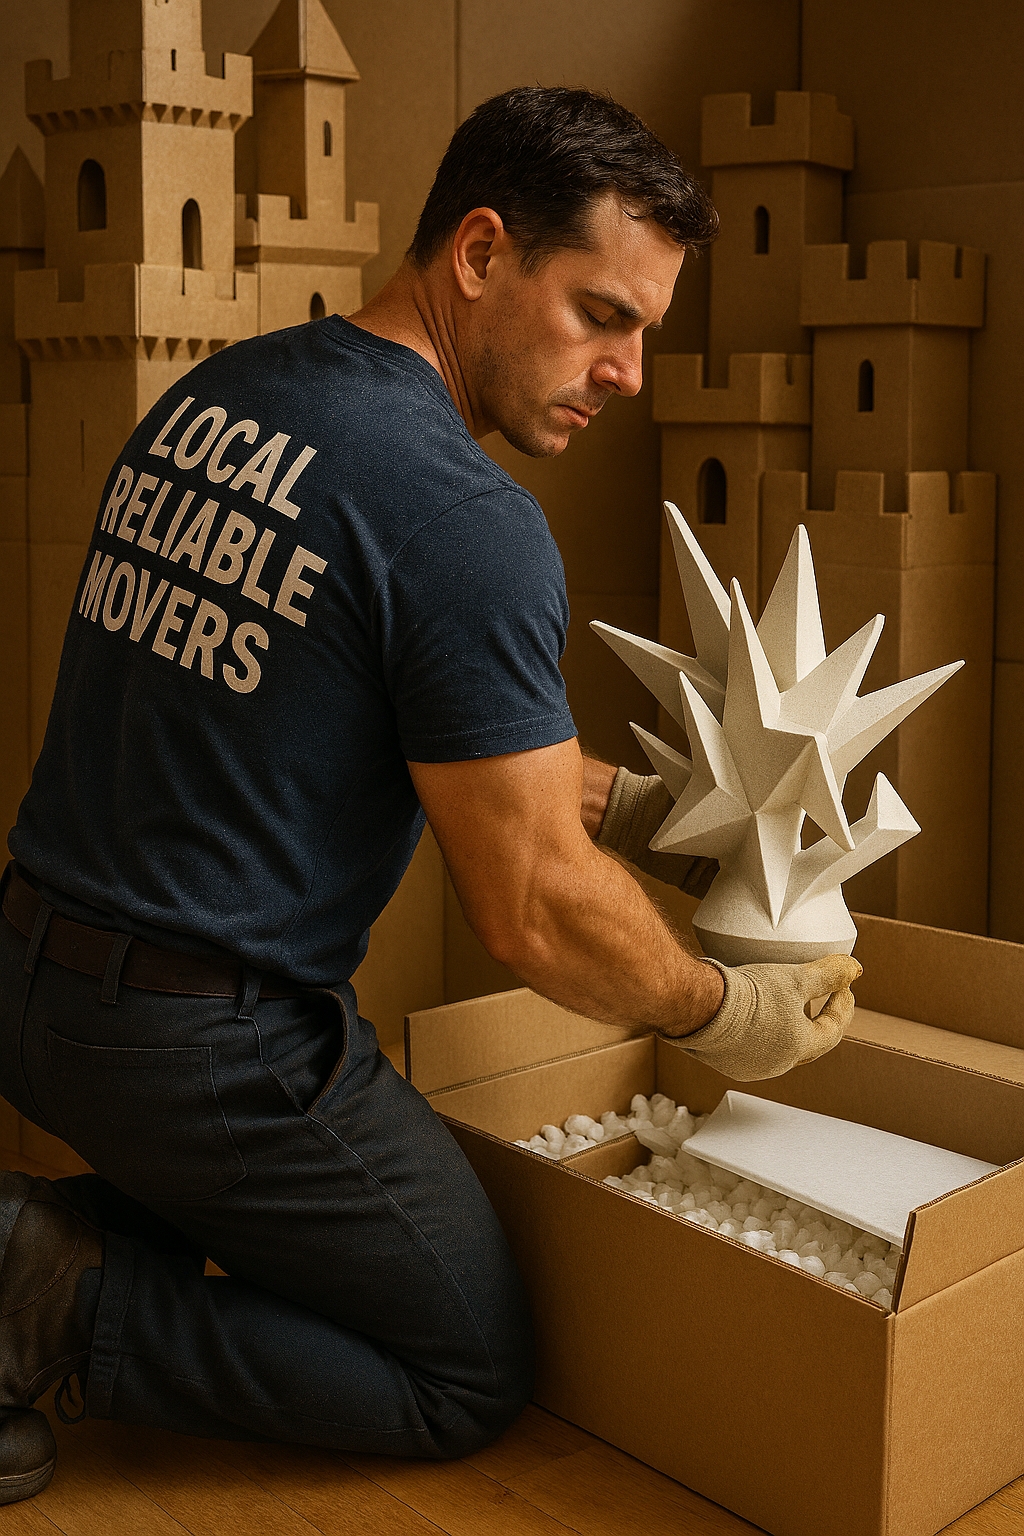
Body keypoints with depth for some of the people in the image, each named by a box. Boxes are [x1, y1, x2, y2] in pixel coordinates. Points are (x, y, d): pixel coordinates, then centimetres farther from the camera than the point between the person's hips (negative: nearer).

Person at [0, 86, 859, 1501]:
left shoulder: (209, 395, 6)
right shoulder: (466, 521, -21)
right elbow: (534, 914, -17)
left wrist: (626, 804, 13)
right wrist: (723, 1015, 1)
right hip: (213, 1043, -8)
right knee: (472, 1380, 12)